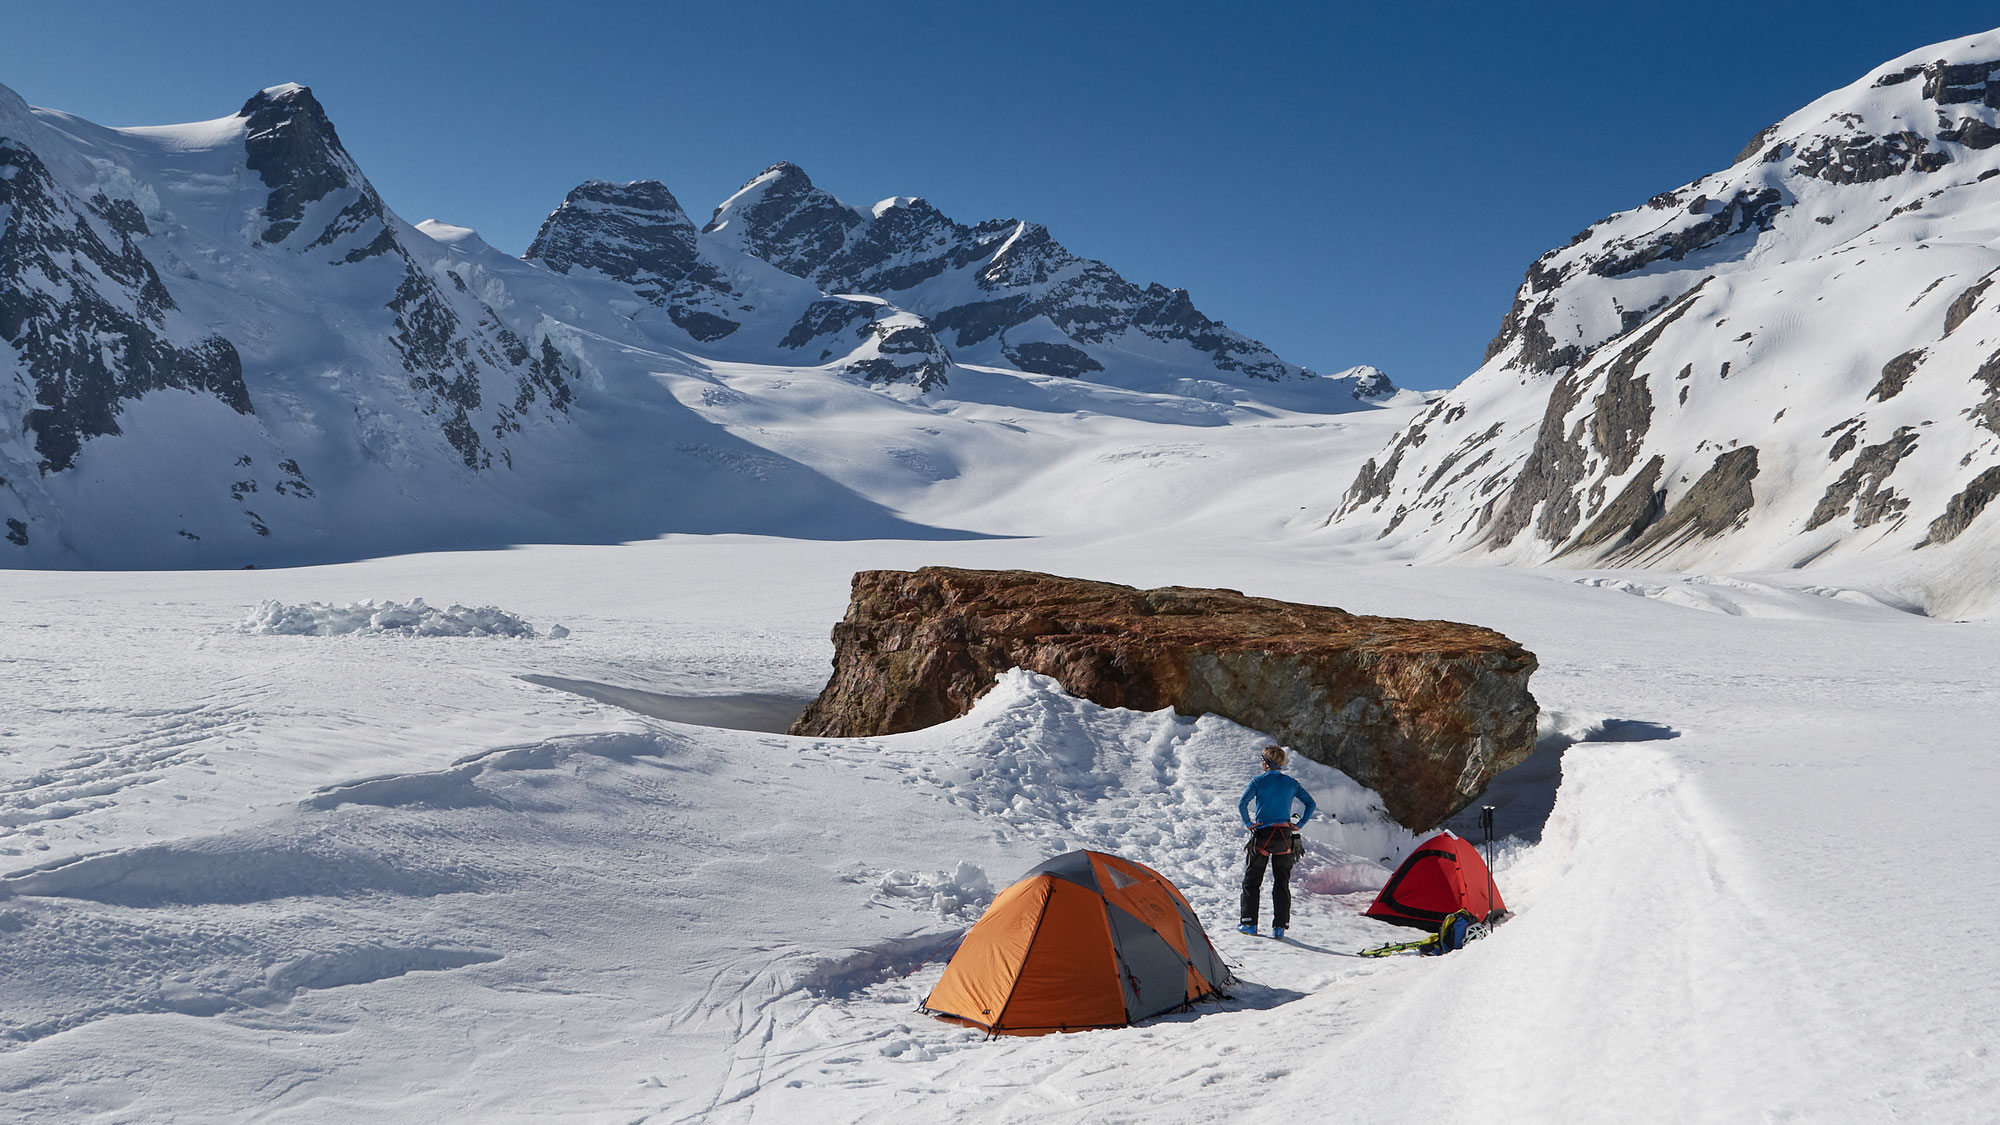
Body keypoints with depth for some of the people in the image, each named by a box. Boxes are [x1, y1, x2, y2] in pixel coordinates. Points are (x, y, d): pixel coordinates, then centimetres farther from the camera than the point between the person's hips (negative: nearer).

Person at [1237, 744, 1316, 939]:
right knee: (1282, 883, 8)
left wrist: (1248, 823, -5)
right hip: (1284, 838, 3)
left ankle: (1249, 923, 6)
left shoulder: (1259, 781, -5)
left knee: (1251, 881, 8)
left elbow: (1242, 804, -16)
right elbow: (1311, 804, 6)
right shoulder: (1291, 783, 6)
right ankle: (1279, 926, 5)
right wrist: (1299, 824, 7)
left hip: (1262, 835, -3)